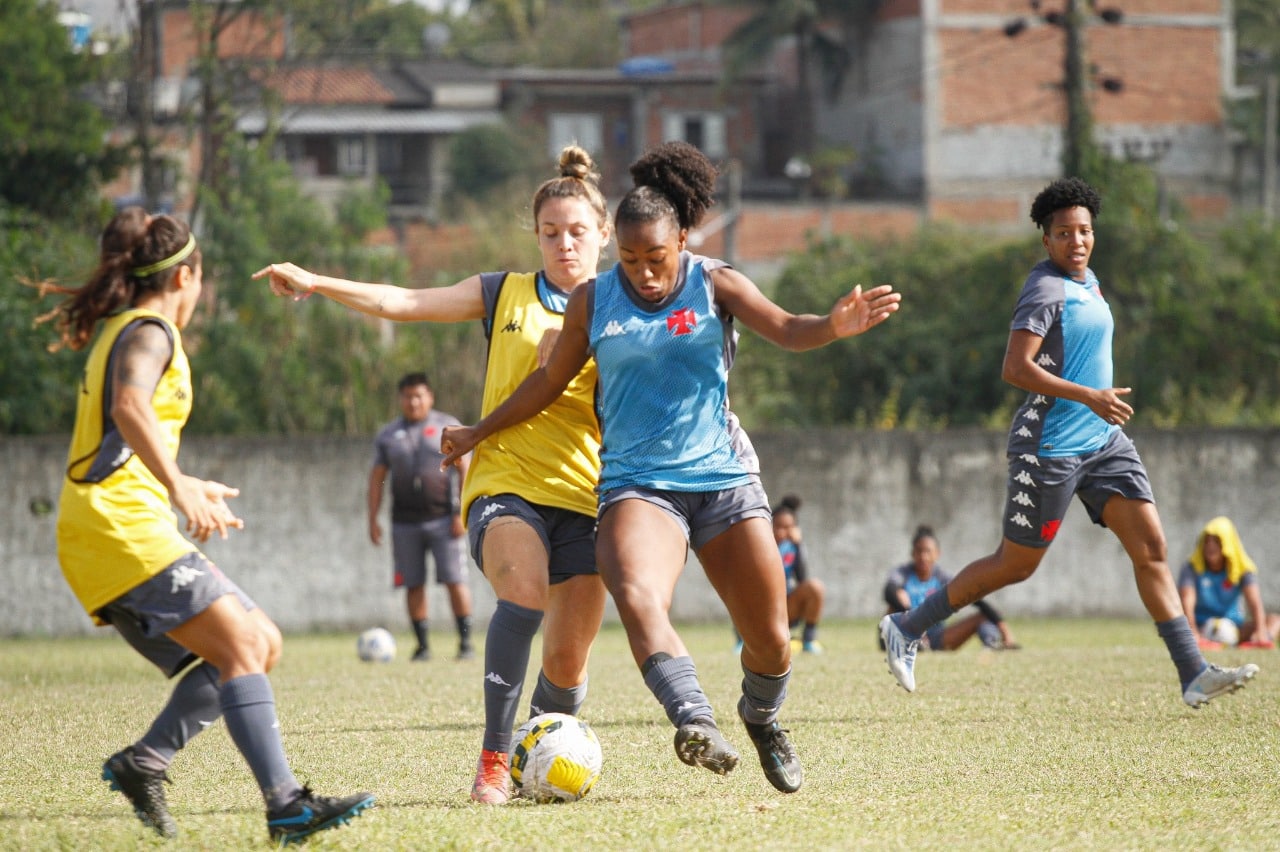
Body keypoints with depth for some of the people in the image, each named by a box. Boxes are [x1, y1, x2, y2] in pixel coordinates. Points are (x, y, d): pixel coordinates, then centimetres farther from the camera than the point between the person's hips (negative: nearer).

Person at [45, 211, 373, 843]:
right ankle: (285, 804, -29)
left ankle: (143, 764, 0)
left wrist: (186, 494, 43)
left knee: (258, 643, 6)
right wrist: (177, 485, -39)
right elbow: (130, 406, -28)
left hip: (108, 533, 10)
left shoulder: (119, 330, 24)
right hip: (121, 525, -10)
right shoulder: (149, 333, -7)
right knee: (242, 645, -19)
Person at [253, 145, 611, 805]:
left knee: (567, 663, -4)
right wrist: (316, 284, -7)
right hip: (504, 482, -1)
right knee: (524, 590, -32)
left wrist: (568, 363, -12)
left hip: (582, 495, 1)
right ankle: (493, 756, -24)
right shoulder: (505, 294, 10)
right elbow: (402, 303, 5)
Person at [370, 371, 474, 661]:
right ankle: (422, 645, 8)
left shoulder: (447, 426, 6)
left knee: (455, 581, -8)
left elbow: (464, 471, 2)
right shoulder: (388, 435, 13)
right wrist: (373, 520, 6)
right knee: (413, 585, 2)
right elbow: (376, 478, 14)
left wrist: (461, 514, -6)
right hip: (405, 523, 3)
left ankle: (466, 642, -5)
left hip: (442, 519, -3)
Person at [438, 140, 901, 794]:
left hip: (722, 476, 1)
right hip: (636, 483, 0)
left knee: (770, 640, 3)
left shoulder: (714, 284, 1)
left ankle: (762, 717, 36)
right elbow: (550, 380, 19)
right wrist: (479, 432, 26)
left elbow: (787, 331, -14)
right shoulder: (593, 300, 5)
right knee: (637, 599, -33)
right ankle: (694, 722, -51)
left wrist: (835, 325, -36)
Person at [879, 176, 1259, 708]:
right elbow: (1015, 368, -25)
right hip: (1050, 448, -8)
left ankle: (1192, 674, -9)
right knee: (1015, 565, 1)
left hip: (1103, 442, 8)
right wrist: (1089, 396, -29)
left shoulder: (1087, 281, 14)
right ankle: (907, 628, 17)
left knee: (1151, 545, -5)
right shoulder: (1046, 289, -15)